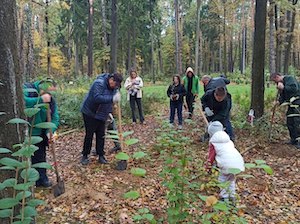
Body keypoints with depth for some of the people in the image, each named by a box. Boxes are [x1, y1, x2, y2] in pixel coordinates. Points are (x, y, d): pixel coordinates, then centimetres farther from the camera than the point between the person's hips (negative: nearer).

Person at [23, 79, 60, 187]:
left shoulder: (51, 100, -2)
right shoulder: (27, 89, -14)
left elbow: (55, 118, -6)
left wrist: (50, 132, -22)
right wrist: (40, 99, -37)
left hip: (39, 134, 4)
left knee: (40, 158, 15)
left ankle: (41, 179, 32)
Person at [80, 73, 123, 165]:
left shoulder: (114, 87, 1)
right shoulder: (99, 83, -24)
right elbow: (97, 98, -38)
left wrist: (109, 112, 6)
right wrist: (112, 98, -45)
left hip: (101, 115, 7)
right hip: (90, 113, -7)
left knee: (101, 135, 8)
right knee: (89, 135, 0)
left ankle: (101, 156, 18)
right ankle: (85, 156, 15)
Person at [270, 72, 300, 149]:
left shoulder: (289, 78, -11)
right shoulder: (281, 83, 16)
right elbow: (283, 96, 16)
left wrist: (283, 87, -21)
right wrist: (278, 102, -2)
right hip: (291, 105, 10)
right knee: (289, 123, 11)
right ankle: (294, 140, 21)